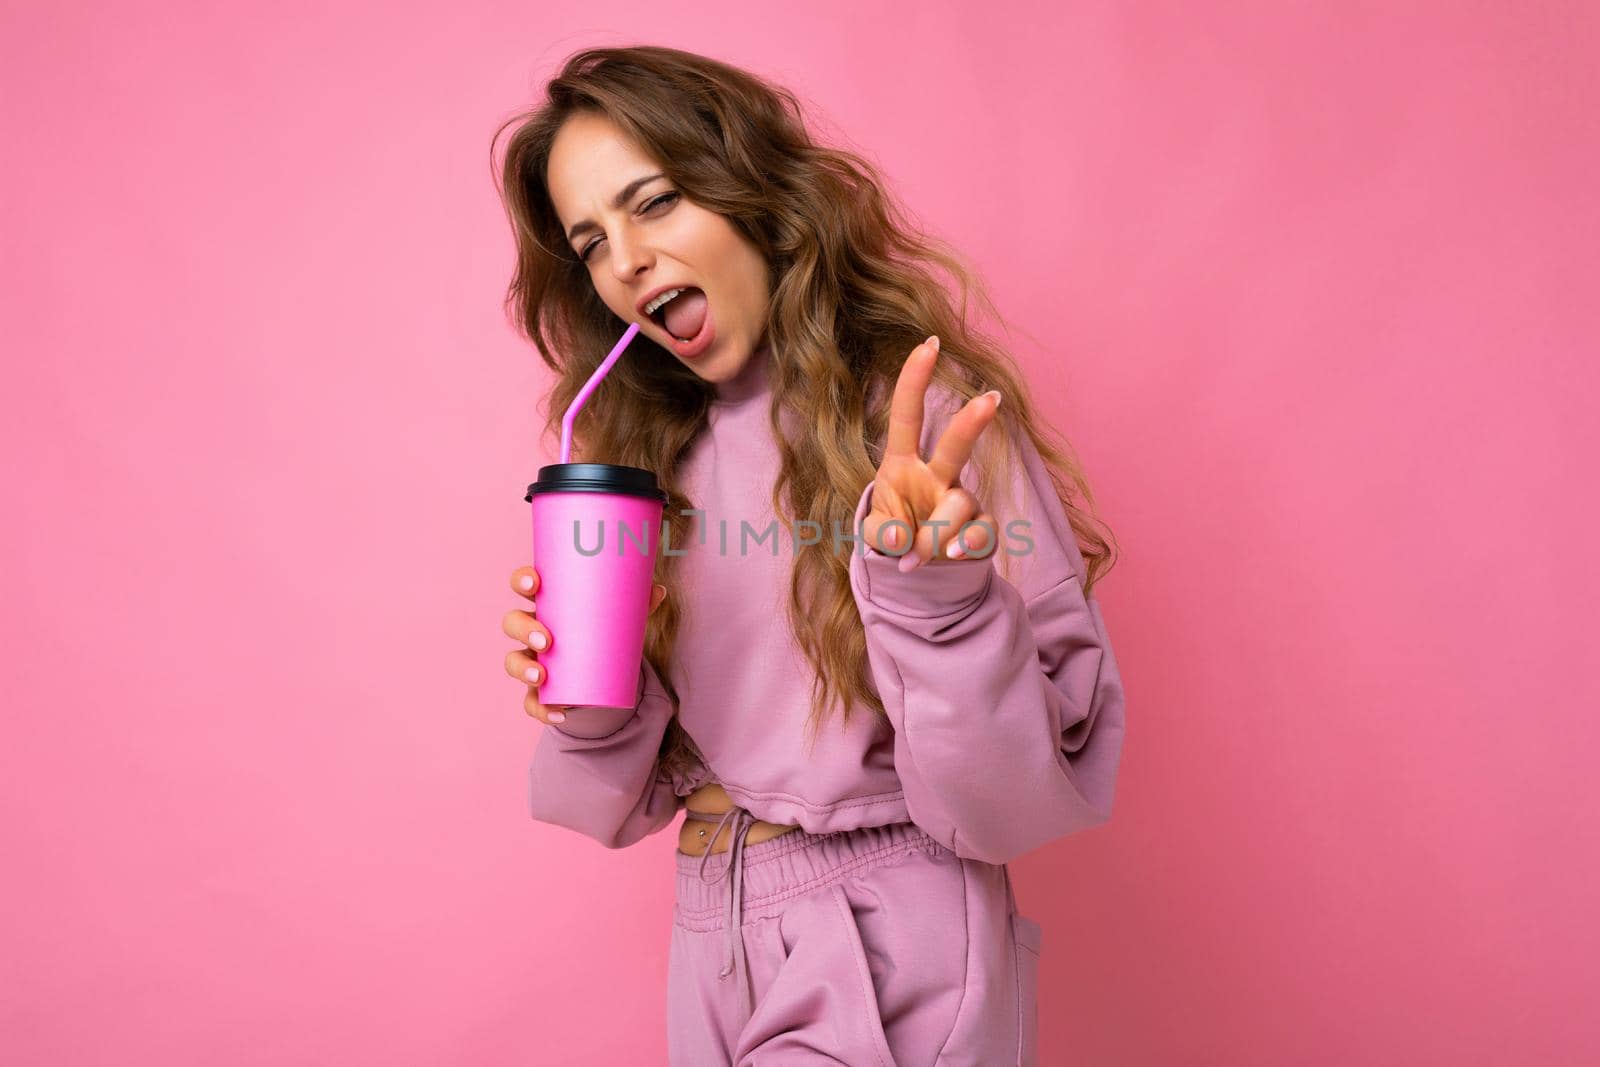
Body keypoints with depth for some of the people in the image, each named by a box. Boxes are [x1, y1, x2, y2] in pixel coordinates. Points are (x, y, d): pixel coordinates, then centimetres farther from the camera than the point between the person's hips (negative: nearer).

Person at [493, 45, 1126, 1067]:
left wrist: (930, 593, -29)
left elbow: (1032, 791, -14)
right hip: (711, 942, 5)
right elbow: (636, 795, 8)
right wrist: (592, 714, -12)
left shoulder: (924, 419, -12)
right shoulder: (648, 455, 2)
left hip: (890, 951, -4)